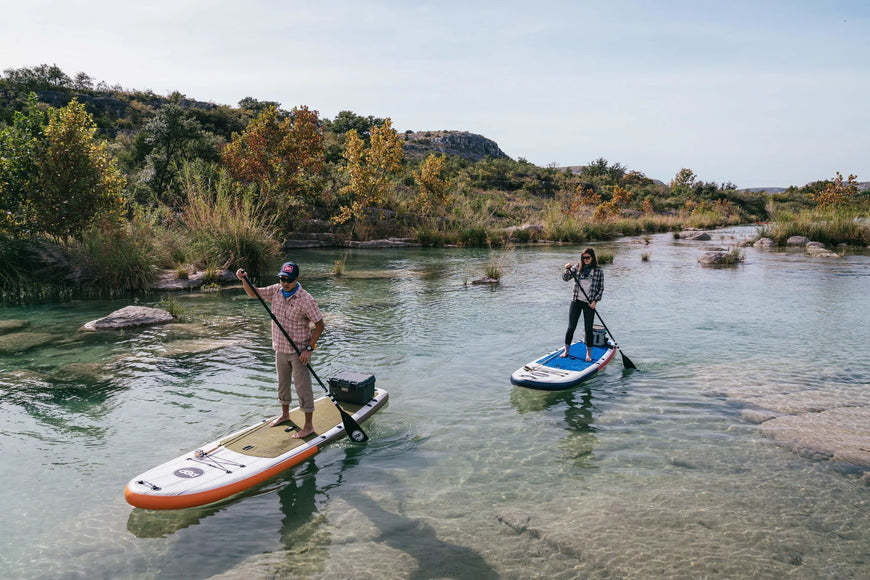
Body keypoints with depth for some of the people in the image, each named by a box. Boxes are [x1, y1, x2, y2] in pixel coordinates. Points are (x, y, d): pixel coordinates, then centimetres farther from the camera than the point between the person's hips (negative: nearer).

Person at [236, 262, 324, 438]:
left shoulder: (306, 300, -20)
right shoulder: (276, 291, -1)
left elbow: (319, 325, -16)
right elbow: (253, 293, 10)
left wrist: (309, 348, -19)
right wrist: (244, 280, -10)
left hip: (299, 351, -7)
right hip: (280, 349, 7)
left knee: (303, 387, -2)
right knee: (282, 383, 21)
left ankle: (309, 425, 8)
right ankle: (285, 414, 41)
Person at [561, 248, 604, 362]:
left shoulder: (599, 271, 0)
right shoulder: (577, 267, 4)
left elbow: (601, 288, 2)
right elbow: (566, 278, 0)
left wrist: (595, 301, -8)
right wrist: (567, 269, -19)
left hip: (589, 303, -1)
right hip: (576, 301, 1)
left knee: (588, 329, 3)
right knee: (571, 327, 4)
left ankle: (589, 354, 16)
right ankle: (566, 350, 17)